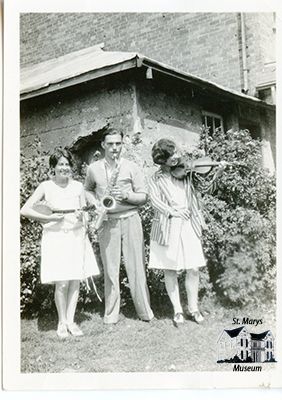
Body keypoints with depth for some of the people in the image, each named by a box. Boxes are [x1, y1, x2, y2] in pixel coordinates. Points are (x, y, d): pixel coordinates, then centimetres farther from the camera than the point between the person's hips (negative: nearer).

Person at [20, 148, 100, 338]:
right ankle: (62, 322, 14)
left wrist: (82, 217, -13)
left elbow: (84, 213, 10)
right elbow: (25, 210, -7)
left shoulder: (78, 186, 6)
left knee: (75, 281, 5)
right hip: (56, 238, -3)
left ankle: (71, 320, 18)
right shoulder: (46, 187, -3)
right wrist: (50, 218, -12)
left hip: (76, 237, 3)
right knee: (61, 283, -3)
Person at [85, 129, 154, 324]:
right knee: (110, 268, 3)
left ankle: (145, 311, 12)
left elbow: (143, 197, 3)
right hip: (107, 222, 1)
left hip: (130, 220, -1)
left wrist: (126, 195, -15)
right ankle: (111, 314, 15)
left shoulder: (131, 167, 2)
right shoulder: (94, 169, 6)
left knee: (137, 266, 1)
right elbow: (88, 190, 22)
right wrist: (95, 203, 2)